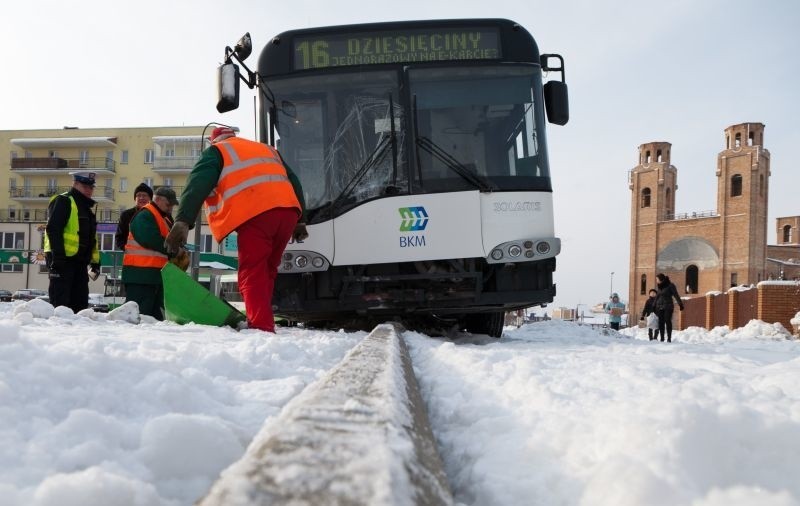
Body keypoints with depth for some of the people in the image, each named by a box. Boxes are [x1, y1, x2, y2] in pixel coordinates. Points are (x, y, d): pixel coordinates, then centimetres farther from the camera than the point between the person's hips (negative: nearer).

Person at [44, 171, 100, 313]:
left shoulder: (87, 207, 23)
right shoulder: (63, 201, -5)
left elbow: (91, 237, 27)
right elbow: (53, 230, -15)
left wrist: (95, 260, 20)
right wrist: (58, 256, -23)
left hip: (80, 261, 9)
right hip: (63, 259, -9)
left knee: (80, 301, 8)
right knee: (61, 301, -10)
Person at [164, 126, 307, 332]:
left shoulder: (216, 152, 18)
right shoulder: (268, 150, 36)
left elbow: (197, 185, 0)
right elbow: (294, 183, 32)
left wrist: (183, 221, -12)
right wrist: (300, 221, 32)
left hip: (256, 214, -6)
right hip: (287, 210, 6)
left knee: (252, 274, -6)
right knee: (266, 272, 17)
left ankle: (261, 328, -19)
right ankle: (263, 322, 19)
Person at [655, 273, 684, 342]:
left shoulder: (670, 285, -4)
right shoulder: (659, 287, 14)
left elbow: (676, 295, -8)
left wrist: (680, 304, -15)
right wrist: (654, 307, 22)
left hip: (668, 307, -5)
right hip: (660, 307, 5)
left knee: (668, 321, -11)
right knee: (661, 323, 1)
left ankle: (669, 338, -7)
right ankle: (662, 338, 5)